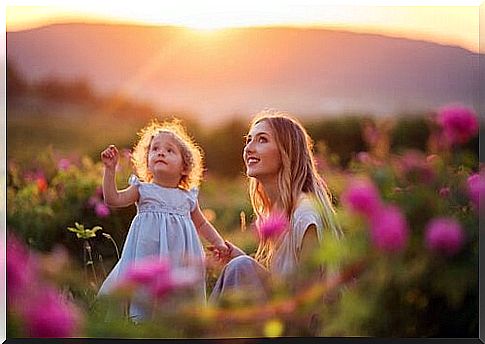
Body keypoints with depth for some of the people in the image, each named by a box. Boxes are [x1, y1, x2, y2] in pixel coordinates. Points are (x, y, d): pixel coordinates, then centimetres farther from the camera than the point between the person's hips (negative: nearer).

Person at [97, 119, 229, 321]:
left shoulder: (187, 198, 11)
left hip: (179, 259, 2)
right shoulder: (143, 190, 4)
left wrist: (218, 242, 12)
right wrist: (110, 169, -12)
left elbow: (202, 224, 24)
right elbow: (113, 198, -8)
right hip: (147, 257, -2)